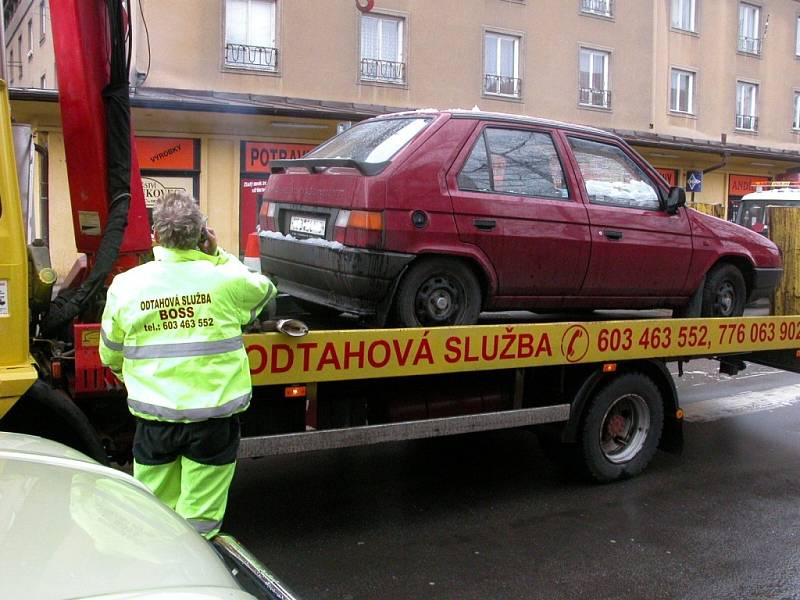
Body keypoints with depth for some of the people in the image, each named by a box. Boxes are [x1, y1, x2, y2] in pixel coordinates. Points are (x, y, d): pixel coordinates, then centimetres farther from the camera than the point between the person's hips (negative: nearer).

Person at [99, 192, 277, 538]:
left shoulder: (126, 285, -3)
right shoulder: (225, 278, -8)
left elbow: (111, 356, 8)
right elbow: (264, 290, 15)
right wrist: (218, 255, 14)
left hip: (154, 417, 2)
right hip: (214, 415, -1)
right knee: (200, 519, 11)